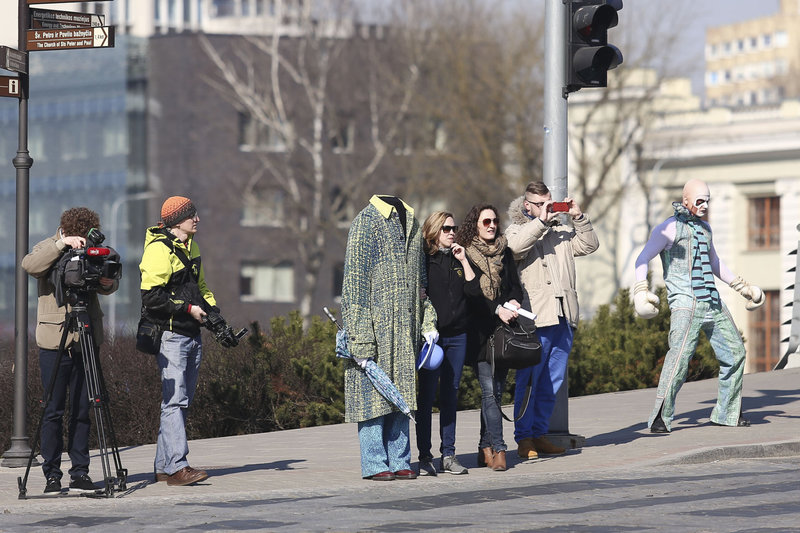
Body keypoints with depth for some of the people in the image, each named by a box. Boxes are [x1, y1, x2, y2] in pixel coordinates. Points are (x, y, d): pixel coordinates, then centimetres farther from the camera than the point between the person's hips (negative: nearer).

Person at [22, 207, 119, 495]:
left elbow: (110, 284, 9)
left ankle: (80, 473, 9)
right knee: (53, 411, -1)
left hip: (86, 340, 3)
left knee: (82, 410, 5)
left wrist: (109, 282, -13)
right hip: (55, 340, -3)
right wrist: (61, 244, -29)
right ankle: (52, 474, 5)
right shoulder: (48, 250, -2)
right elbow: (29, 265, -23)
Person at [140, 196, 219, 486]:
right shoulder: (159, 249, -12)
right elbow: (151, 296, -19)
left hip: (192, 334, 9)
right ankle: (177, 467, -17)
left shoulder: (191, 247, 17)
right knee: (175, 400, -13)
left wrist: (211, 308, 11)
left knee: (181, 401, 10)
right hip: (170, 335, -9)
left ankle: (163, 466, 15)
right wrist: (188, 308, -17)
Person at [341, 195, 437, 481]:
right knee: (374, 393, -4)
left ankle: (399, 461, 14)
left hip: (406, 328, 7)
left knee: (401, 393, 9)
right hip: (375, 325, -7)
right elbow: (354, 283, -11)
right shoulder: (366, 223, -8)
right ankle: (374, 464, 1)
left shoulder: (410, 223, 14)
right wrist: (361, 338, -17)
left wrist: (428, 322, 14)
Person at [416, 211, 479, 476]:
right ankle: (425, 457, -2)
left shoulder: (457, 260, 13)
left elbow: (475, 290, 2)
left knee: (450, 395, 6)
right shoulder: (423, 259, -1)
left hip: (457, 335, 5)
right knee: (427, 395, -5)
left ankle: (448, 454, 10)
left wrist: (464, 261, -2)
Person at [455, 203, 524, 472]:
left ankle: (486, 448, 12)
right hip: (480, 331, -4)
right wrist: (497, 310, -17)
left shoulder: (505, 253, 15)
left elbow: (515, 285, 14)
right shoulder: (464, 255, -1)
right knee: (490, 390, -11)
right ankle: (498, 449, -12)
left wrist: (514, 302, -8)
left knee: (496, 390, 4)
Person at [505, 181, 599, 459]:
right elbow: (515, 246, -17)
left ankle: (540, 434, 15)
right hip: (534, 320, -6)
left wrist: (579, 217, 1)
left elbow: (589, 244, 13)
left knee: (551, 383, 8)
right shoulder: (518, 230, 5)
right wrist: (541, 220, -16)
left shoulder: (562, 231, 21)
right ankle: (524, 438, 1)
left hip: (563, 318, 6)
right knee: (528, 381, -5)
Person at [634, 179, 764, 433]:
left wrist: (741, 286, 36)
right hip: (686, 303, -8)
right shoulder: (669, 228, -4)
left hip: (713, 304, 8)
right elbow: (643, 259, -9)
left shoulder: (705, 227, 19)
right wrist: (640, 291, -24)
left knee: (735, 352, 10)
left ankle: (727, 412, 23)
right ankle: (660, 418, -21)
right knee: (680, 355, -21)